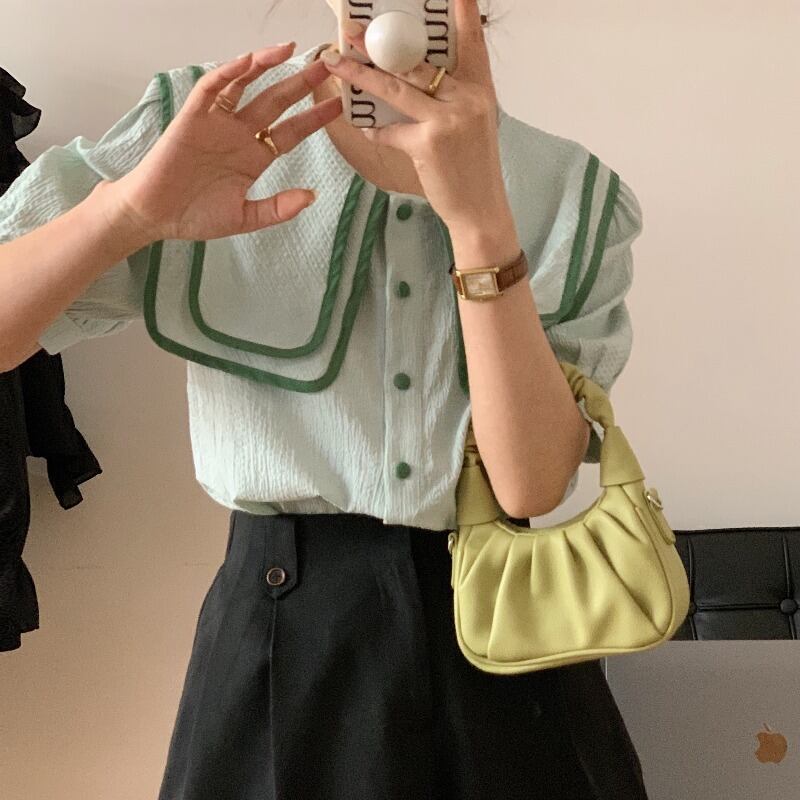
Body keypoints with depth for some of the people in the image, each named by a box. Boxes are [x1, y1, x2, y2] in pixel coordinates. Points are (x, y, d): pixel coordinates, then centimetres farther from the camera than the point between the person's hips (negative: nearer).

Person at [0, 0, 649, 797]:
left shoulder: (577, 195, -4)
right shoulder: (201, 125, -5)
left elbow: (531, 483, -15)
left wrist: (481, 216, -26)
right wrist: (133, 210, -27)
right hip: (280, 618, 0)